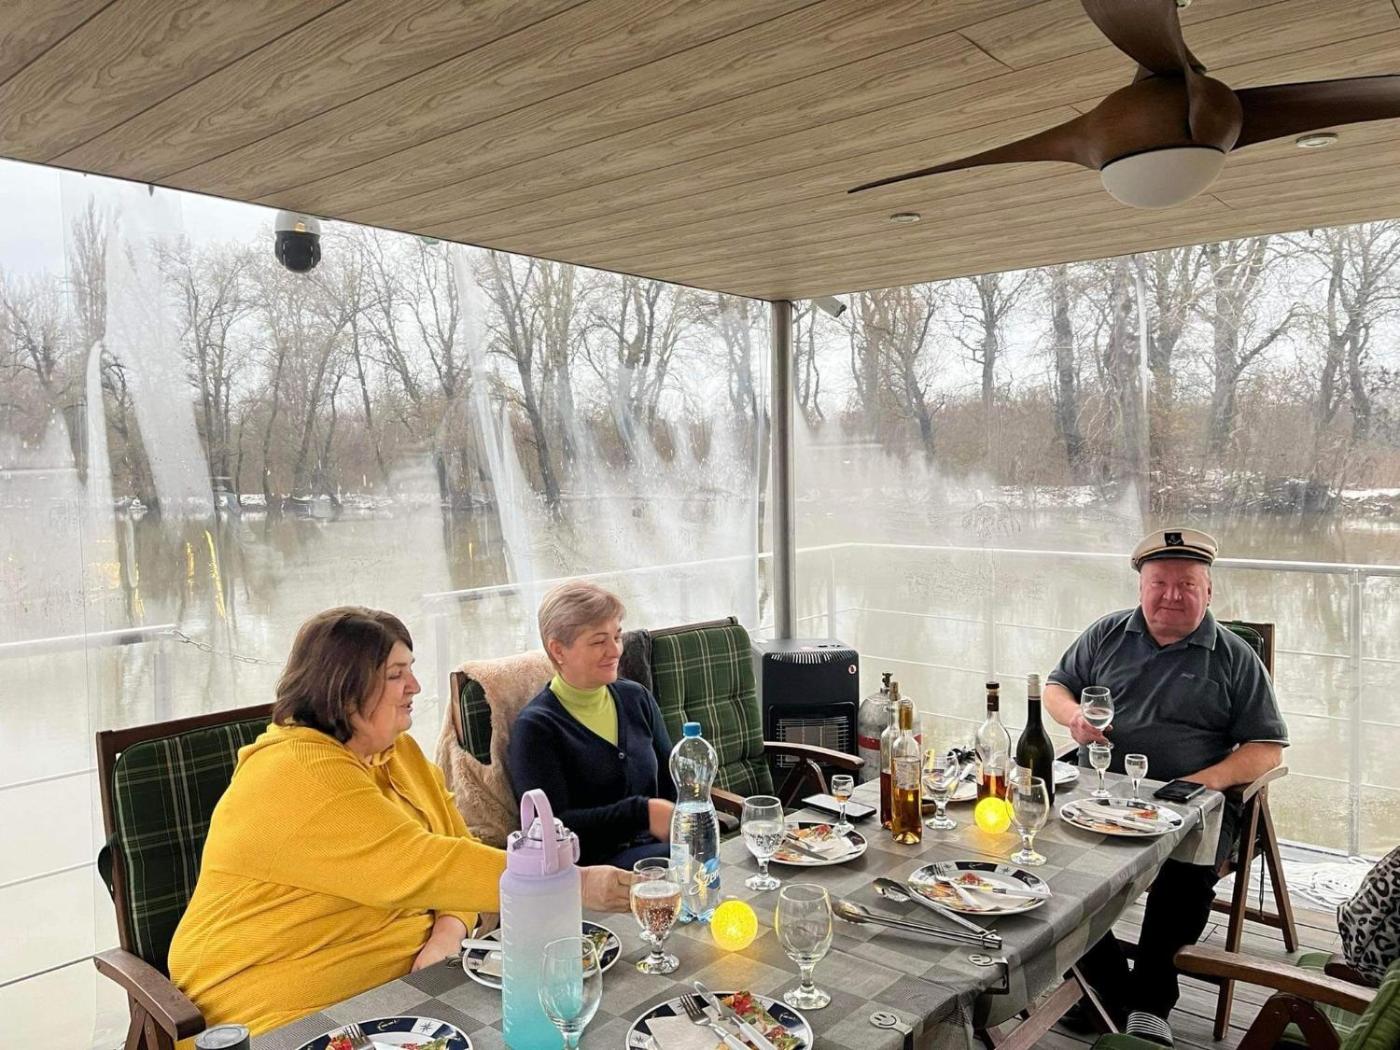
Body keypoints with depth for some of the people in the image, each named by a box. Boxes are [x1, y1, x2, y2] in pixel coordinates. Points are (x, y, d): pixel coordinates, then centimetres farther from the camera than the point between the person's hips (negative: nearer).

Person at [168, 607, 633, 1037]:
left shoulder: (399, 751, 7)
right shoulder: (299, 774, -20)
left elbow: (454, 852, 4)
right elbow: (416, 869, -27)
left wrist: (450, 930, -16)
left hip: (405, 979, 7)